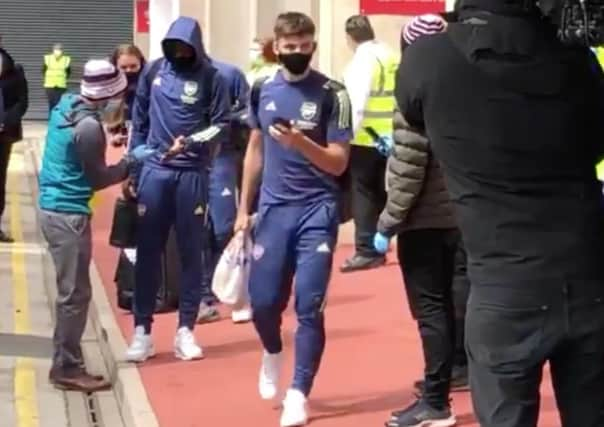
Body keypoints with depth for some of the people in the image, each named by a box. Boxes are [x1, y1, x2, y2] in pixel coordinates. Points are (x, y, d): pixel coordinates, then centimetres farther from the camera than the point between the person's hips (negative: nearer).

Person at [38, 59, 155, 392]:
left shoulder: (66, 106, 5)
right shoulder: (89, 128, -21)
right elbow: (97, 179, -11)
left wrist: (106, 141, 11)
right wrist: (132, 160, -2)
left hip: (54, 207, 9)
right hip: (69, 214, -9)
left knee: (70, 290, 15)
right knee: (75, 294, -2)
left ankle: (64, 362, 21)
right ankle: (67, 369, 3)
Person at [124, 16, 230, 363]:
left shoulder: (210, 77, -3)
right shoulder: (154, 71, 4)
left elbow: (222, 123, -3)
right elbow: (140, 120, 10)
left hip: (193, 173, -2)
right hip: (155, 170, 2)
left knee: (192, 252, 5)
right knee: (148, 251, 4)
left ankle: (186, 330, 13)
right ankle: (143, 329, 11)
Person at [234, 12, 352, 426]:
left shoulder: (331, 94, -7)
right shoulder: (263, 90, 6)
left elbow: (339, 163, -8)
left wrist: (301, 142, -25)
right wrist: (244, 209, 14)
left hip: (317, 211, -3)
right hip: (273, 209, 3)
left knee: (309, 306, -3)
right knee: (263, 301, 5)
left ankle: (298, 394, 7)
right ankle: (273, 354, 37)